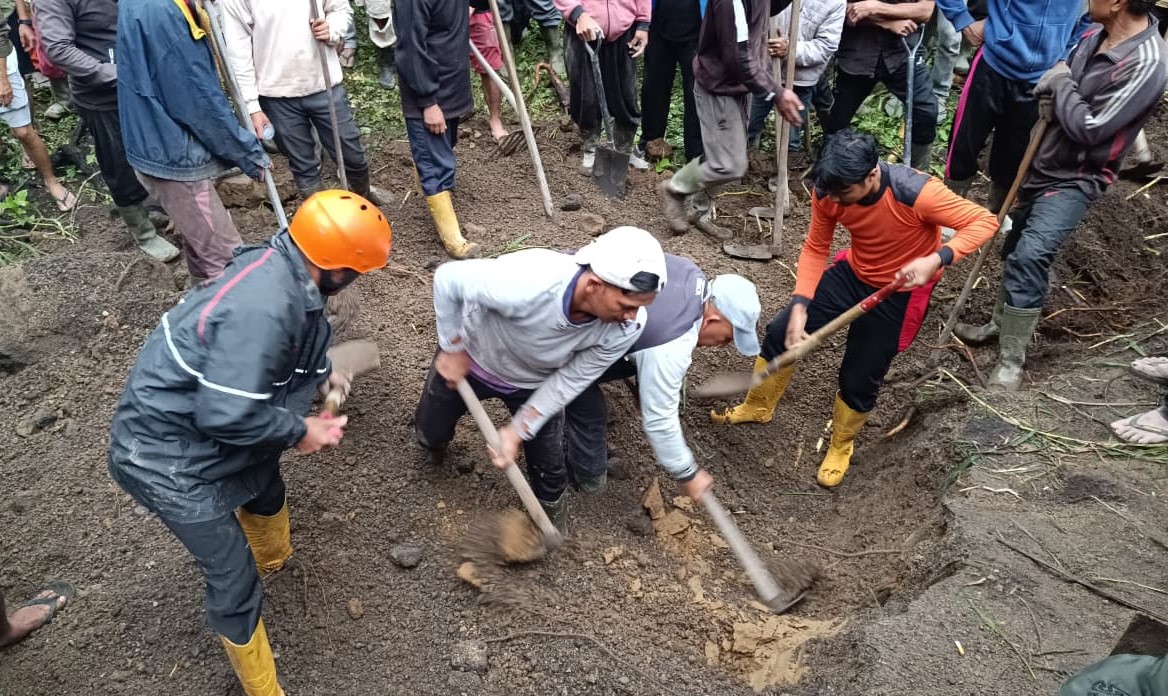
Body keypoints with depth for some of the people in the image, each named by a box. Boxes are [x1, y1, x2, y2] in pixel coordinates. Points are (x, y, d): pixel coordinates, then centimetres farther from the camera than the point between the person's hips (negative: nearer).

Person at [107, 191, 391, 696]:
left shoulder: (281, 267, -8)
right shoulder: (263, 308, -37)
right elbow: (225, 416, -33)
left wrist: (321, 372, 6)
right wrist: (300, 430, -19)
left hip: (197, 418, 10)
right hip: (166, 454, -9)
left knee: (267, 488, 33)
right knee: (236, 586, -1)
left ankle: (272, 560, 64)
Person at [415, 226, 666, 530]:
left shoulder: (626, 328, -34)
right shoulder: (523, 283, -47)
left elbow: (570, 381, -19)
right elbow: (448, 279, -29)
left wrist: (518, 432, -16)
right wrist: (453, 350, -19)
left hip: (535, 383, 2)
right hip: (471, 358, -1)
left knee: (549, 466, 12)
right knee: (429, 432, 20)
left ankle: (550, 504, 49)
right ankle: (436, 439, 59)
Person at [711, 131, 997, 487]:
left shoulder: (916, 193, -35)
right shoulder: (829, 191, -20)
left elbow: (984, 220, -27)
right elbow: (815, 248, -9)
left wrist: (937, 260, -44)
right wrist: (799, 307, -20)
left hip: (900, 291, -4)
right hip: (853, 273, 5)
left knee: (859, 377, 2)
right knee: (781, 333, 3)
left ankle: (841, 446, 35)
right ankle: (758, 407, 31)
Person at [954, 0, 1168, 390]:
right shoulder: (1097, 32, -1)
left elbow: (1090, 128, -24)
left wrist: (1062, 85, -12)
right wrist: (1052, 98, -6)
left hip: (1075, 178, -8)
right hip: (1043, 161, 8)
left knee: (1030, 256, -23)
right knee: (1014, 248, 18)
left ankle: (1011, 359, -12)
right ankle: (1001, 324, 38)